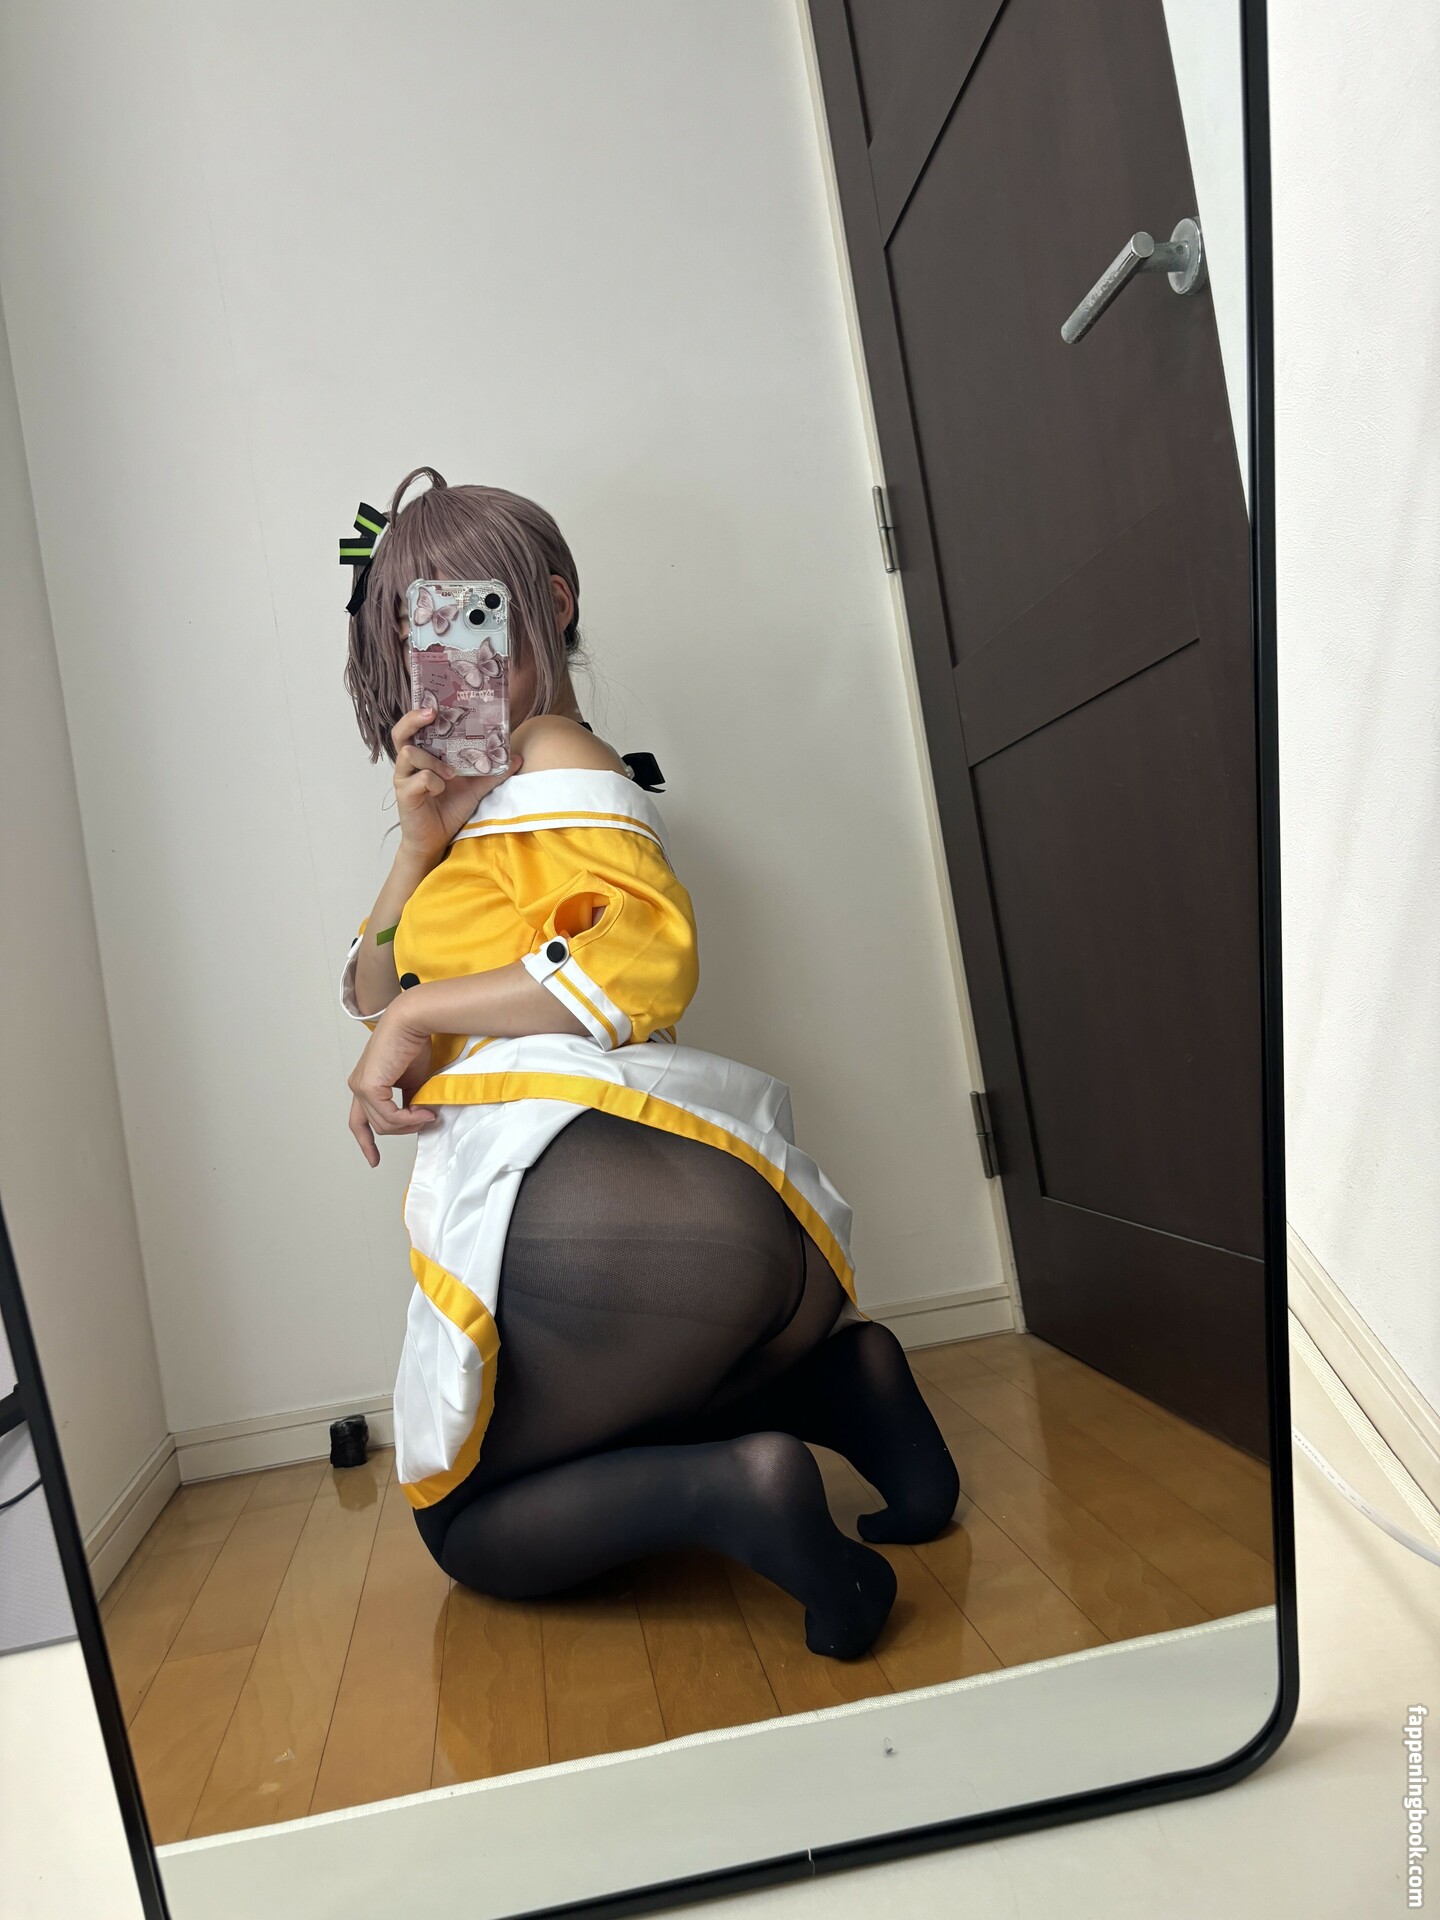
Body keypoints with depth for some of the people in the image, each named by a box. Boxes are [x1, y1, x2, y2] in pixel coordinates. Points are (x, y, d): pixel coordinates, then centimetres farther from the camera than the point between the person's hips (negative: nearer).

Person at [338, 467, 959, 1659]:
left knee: (468, 1529, 14)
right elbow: (370, 988, 20)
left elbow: (646, 958, -17)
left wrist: (418, 1015, -10)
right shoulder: (481, 789, 29)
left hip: (579, 1208, -9)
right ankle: (838, 1384, 7)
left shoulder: (559, 770, 1)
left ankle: (730, 1487, -12)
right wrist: (422, 837, 3)